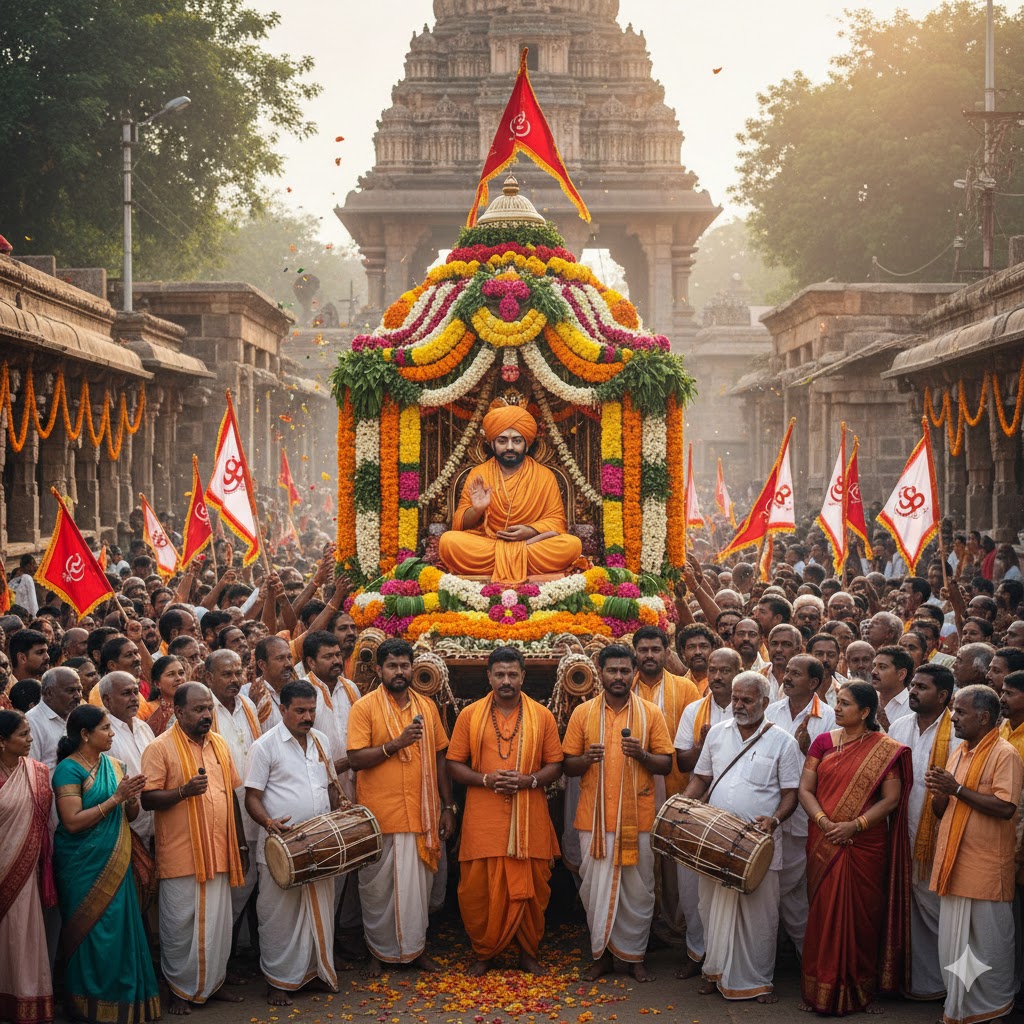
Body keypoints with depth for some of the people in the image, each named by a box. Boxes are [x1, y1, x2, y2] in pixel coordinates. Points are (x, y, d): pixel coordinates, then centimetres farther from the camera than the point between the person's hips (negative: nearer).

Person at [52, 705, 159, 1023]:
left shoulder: (113, 765, 9)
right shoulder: (69, 769, -11)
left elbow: (129, 815, 13)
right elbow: (72, 821, -19)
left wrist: (132, 797, -9)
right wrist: (115, 797, -18)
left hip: (116, 863, 6)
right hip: (83, 865, -6)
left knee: (121, 928, 5)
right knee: (90, 932, 1)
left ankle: (123, 997, 16)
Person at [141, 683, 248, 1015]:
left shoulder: (219, 744, 11)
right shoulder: (161, 748, -8)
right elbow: (147, 799, -11)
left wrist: (242, 844, 15)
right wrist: (183, 791, -27)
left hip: (218, 852, 5)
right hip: (181, 855, -5)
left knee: (218, 922, 11)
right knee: (180, 925, 3)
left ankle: (214, 982, 26)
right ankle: (180, 990, 17)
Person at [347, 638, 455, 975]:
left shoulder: (426, 706, 9)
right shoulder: (365, 707, -5)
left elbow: (439, 758, 13)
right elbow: (356, 759, -12)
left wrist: (448, 806, 10)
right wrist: (397, 743, -21)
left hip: (421, 814, 4)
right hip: (380, 814, -3)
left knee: (419, 884, 9)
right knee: (378, 887, 5)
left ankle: (415, 947, 23)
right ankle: (380, 950, 20)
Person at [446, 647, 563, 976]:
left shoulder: (542, 716, 5)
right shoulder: (469, 715, 4)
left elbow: (555, 766, 6)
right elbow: (454, 765, 4)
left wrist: (529, 780, -12)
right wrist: (486, 779, -13)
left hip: (529, 819, 0)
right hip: (484, 819, 0)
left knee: (530, 887, 4)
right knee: (478, 889, 1)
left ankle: (528, 952, 20)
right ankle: (483, 953, 17)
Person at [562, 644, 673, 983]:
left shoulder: (650, 713, 4)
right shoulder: (583, 713, 5)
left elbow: (666, 764, 4)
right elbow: (567, 766, 7)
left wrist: (641, 754, -15)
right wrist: (587, 759, -15)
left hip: (638, 817, 0)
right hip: (594, 816, 0)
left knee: (638, 889, 3)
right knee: (596, 887, 4)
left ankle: (635, 955, 17)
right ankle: (602, 953, 18)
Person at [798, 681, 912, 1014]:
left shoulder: (886, 749, -3)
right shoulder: (823, 742, 5)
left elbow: (891, 800, -7)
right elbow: (805, 789, 2)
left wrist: (854, 825, -18)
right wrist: (823, 821, -14)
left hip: (865, 846, -2)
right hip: (824, 844, 3)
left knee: (859, 915, 4)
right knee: (824, 912, 5)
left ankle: (856, 989, 16)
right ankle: (822, 988, 15)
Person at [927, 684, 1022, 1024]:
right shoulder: (958, 754, 15)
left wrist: (958, 789, -17)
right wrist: (939, 793, -4)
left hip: (986, 869, -7)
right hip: (954, 866, 8)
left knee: (988, 945, 2)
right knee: (953, 943, 11)